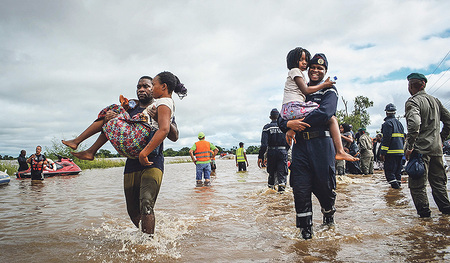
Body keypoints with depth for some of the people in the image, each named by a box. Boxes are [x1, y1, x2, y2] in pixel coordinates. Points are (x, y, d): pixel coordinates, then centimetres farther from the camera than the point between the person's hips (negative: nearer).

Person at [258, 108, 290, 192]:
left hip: (271, 152, 0)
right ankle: (281, 188, -11)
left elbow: (264, 144, -9)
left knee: (272, 173, 14)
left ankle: (271, 188, 18)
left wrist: (260, 156, -8)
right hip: (283, 152, 0)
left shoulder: (267, 127, -1)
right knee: (282, 173, 2)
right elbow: (288, 142, 6)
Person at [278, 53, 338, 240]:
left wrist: (295, 125, -16)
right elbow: (282, 118, 12)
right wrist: (288, 125, -12)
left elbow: (324, 113, -14)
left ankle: (329, 214, 35)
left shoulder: (329, 92, 8)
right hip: (300, 144, 3)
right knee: (300, 187, -2)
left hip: (321, 143, -3)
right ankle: (305, 228, 12)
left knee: (323, 185, 3)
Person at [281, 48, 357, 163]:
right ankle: (340, 151, -20)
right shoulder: (295, 71, 3)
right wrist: (323, 85, 2)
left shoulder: (299, 73, 31)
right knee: (332, 119, -12)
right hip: (293, 108, -9)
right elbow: (305, 91, -6)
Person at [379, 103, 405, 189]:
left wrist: (382, 153, -16)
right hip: (400, 151, 8)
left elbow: (386, 138, -17)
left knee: (389, 170, -5)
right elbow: (403, 137, 21)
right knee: (398, 169, 15)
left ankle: (394, 184, -13)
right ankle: (398, 183, 20)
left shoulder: (388, 123, -10)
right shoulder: (399, 123, 18)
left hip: (391, 152, -8)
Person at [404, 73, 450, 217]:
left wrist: (409, 147, -22)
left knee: (417, 183, 2)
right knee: (438, 181, 18)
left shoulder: (413, 101, -12)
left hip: (421, 149, -8)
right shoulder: (435, 100, 12)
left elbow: (414, 124, -27)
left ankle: (424, 212, 6)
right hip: (437, 148, 8)